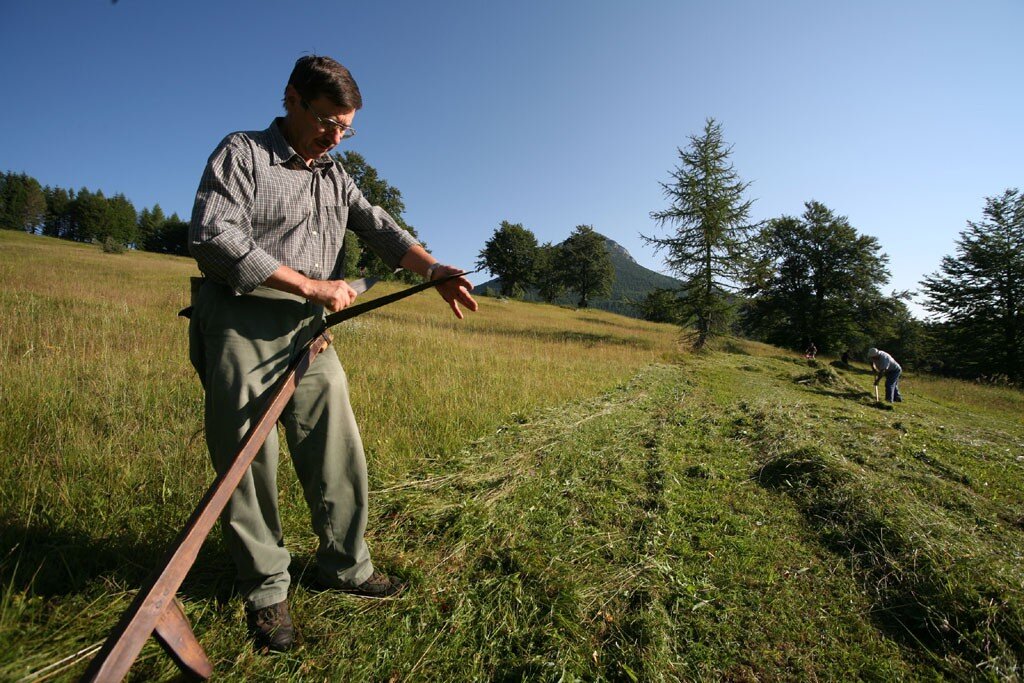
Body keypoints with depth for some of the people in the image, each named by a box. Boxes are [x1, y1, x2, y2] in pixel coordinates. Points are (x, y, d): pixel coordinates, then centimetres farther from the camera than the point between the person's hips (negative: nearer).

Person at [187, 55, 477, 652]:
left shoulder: (336, 176, 18)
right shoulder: (240, 154, 0)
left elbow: (380, 228, 4)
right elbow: (213, 238, -13)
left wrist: (433, 269, -15)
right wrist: (313, 286, -15)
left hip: (309, 333, 5)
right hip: (241, 329, -5)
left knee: (339, 453, 5)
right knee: (249, 461, 2)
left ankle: (346, 566, 22)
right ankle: (265, 588, 19)